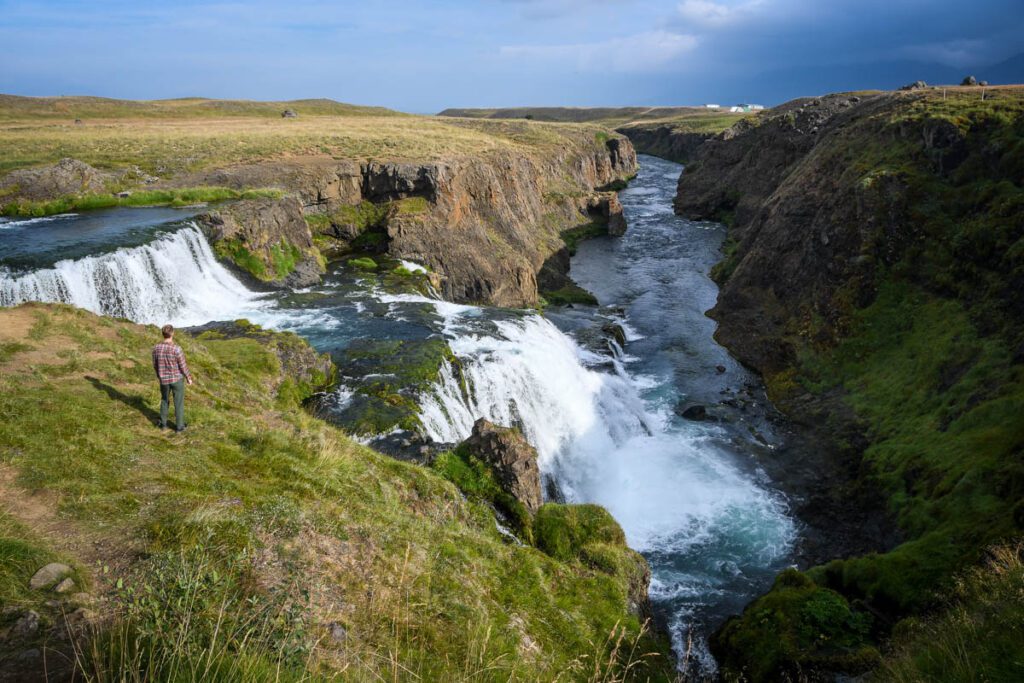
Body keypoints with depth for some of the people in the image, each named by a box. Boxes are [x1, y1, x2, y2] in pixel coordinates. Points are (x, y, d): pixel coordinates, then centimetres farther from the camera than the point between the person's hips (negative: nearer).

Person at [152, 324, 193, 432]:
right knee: (179, 402, 12)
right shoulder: (177, 349, -26)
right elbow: (183, 366, -17)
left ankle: (163, 423, 34)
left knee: (164, 400, 25)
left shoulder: (156, 348, -12)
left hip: (164, 379, 4)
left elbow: (155, 365, 1)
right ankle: (179, 426, 22)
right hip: (177, 378, -4)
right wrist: (189, 378, -1)